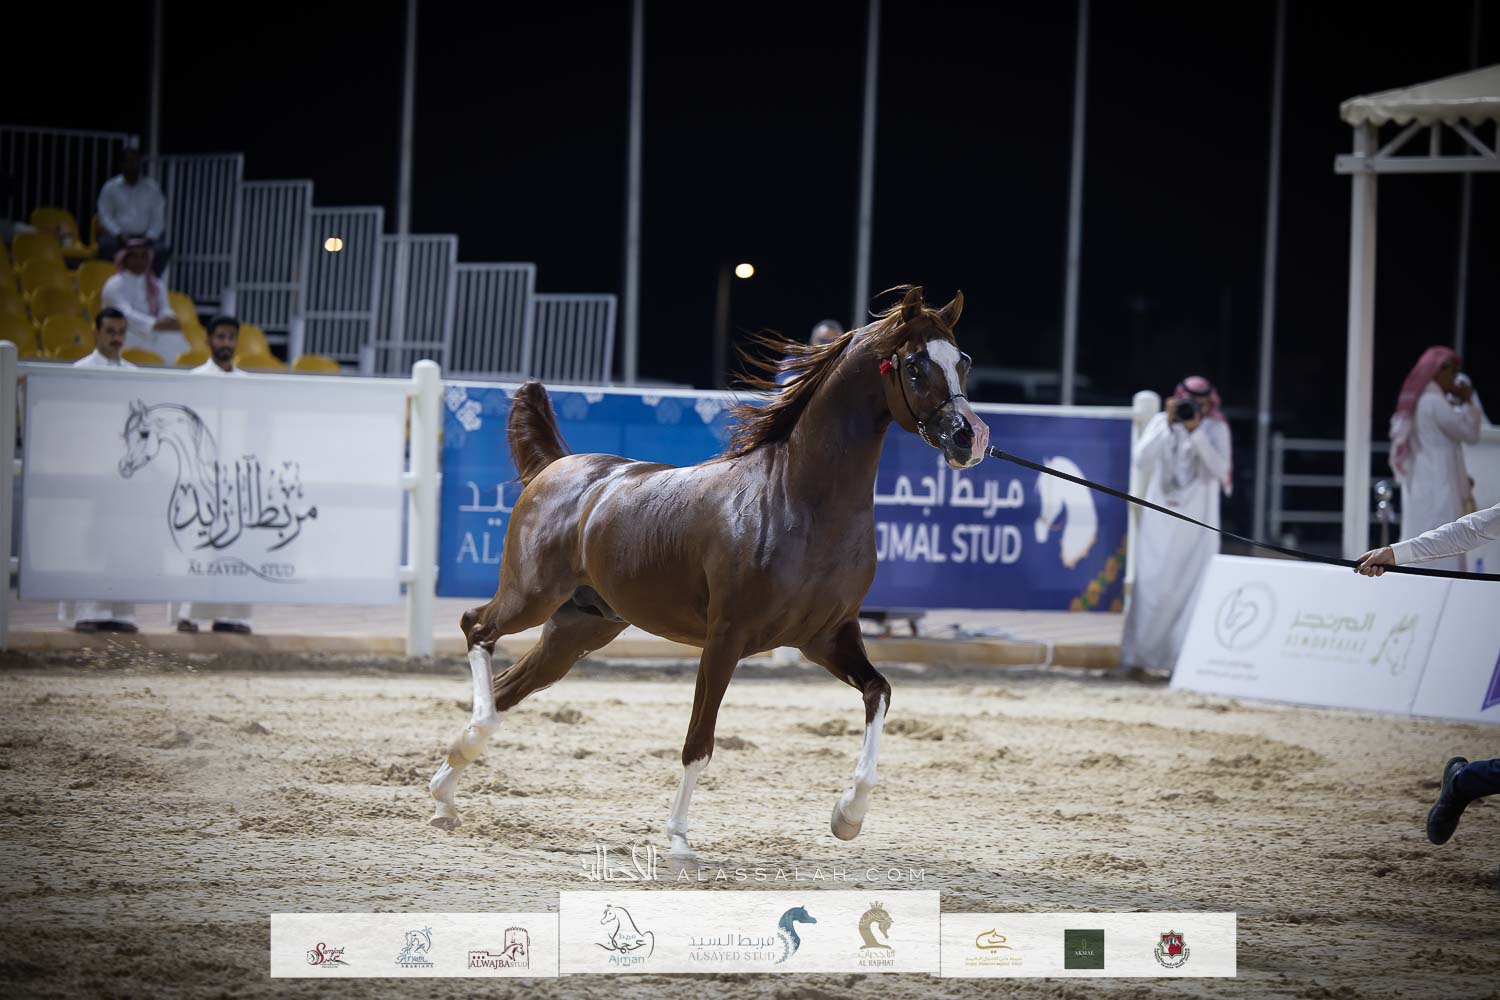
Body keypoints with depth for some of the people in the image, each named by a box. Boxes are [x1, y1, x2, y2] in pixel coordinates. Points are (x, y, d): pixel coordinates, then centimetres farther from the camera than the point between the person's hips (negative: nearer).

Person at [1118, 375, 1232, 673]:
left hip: (1196, 524, -1)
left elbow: (1220, 469, -13)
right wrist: (1168, 426, -16)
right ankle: (1135, 655, 5)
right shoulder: (1161, 423, 2)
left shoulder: (1216, 430, 1)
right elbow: (1141, 461, -9)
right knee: (1151, 587, -1)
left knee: (1192, 588, -7)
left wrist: (1196, 432, -20)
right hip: (1160, 522, 1)